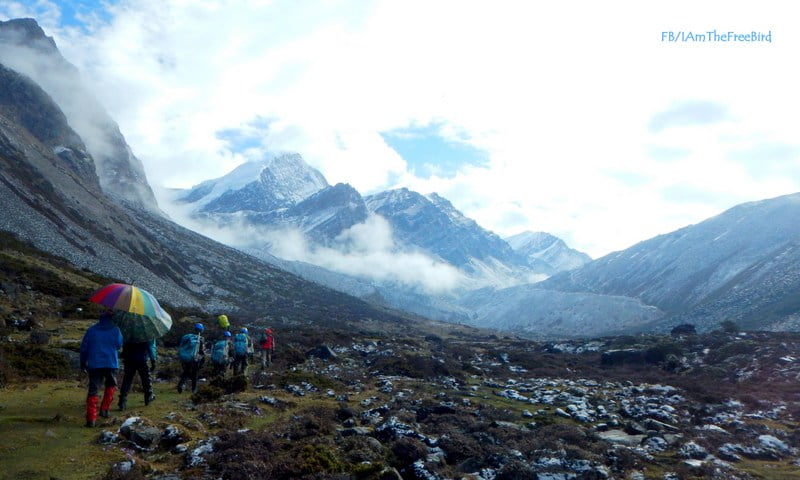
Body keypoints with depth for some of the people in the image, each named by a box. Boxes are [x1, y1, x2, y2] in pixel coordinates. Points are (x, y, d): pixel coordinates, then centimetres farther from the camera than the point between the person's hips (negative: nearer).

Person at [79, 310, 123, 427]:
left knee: (93, 390, 2)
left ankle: (91, 418, -5)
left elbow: (83, 347, 7)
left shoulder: (92, 330, 5)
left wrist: (83, 363, 16)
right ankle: (104, 409, 11)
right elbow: (119, 345, 6)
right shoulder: (115, 330, -1)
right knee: (110, 385, 23)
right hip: (111, 364, -1)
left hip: (94, 364, 1)